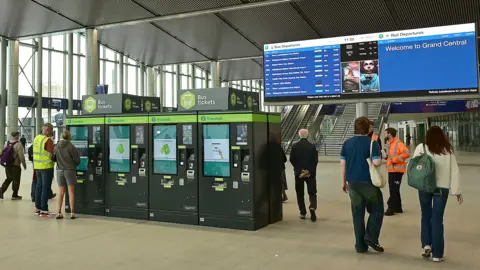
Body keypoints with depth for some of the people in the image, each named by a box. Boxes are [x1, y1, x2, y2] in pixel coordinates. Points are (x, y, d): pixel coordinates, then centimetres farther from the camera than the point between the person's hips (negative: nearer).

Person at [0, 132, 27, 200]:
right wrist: (24, 164, -5)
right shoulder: (18, 145, -16)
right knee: (16, 180, 6)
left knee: (9, 179, 22)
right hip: (16, 166, -6)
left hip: (7, 165, 7)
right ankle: (14, 195, 12)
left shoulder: (6, 144, 5)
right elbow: (21, 156, -18)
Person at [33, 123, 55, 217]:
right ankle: (43, 210, 0)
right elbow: (51, 155, -17)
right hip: (47, 167, -8)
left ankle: (37, 207, 24)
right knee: (46, 188, -2)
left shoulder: (36, 138, 9)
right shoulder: (48, 140, -16)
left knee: (39, 186, 16)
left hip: (37, 166, 8)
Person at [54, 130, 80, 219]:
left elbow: (53, 158, 8)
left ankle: (59, 213, 10)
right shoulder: (71, 147, -12)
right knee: (71, 192, 4)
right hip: (70, 171, -3)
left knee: (61, 192, 11)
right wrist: (73, 164, 13)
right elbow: (77, 160, -9)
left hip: (59, 171, 3)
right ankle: (72, 213, 4)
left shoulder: (57, 147, -1)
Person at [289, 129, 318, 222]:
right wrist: (310, 171, -5)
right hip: (310, 173, -1)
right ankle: (312, 207, -20)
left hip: (298, 173, 1)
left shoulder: (295, 146, -2)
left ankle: (302, 212, 12)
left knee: (300, 193, 11)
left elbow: (291, 159, -6)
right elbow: (315, 160, -7)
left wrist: (299, 170, -4)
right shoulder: (312, 146, -4)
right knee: (312, 192, 5)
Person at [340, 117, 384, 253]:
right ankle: (371, 237, 1)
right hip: (368, 182, -4)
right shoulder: (372, 143, -9)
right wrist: (380, 159, 5)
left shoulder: (347, 143, 4)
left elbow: (342, 164, 4)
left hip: (352, 183, 4)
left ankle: (360, 245, 13)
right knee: (377, 210, 15)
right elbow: (377, 162, -18)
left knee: (357, 214, 9)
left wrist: (343, 182, 12)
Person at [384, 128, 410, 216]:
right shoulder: (390, 143, 13)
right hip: (391, 170, 10)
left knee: (394, 190, -5)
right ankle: (398, 208, 23)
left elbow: (406, 153, -27)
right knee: (393, 189, 14)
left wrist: (395, 159, -23)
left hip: (397, 170, -10)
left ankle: (391, 208, -1)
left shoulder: (398, 143, -16)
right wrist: (387, 156, 4)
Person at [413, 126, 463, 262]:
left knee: (426, 215, 20)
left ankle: (426, 245, 8)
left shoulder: (421, 148, -1)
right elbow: (454, 171, 3)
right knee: (437, 219, 6)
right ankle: (437, 254, 9)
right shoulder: (448, 150, 2)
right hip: (442, 187, 0)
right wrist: (457, 191, 5)